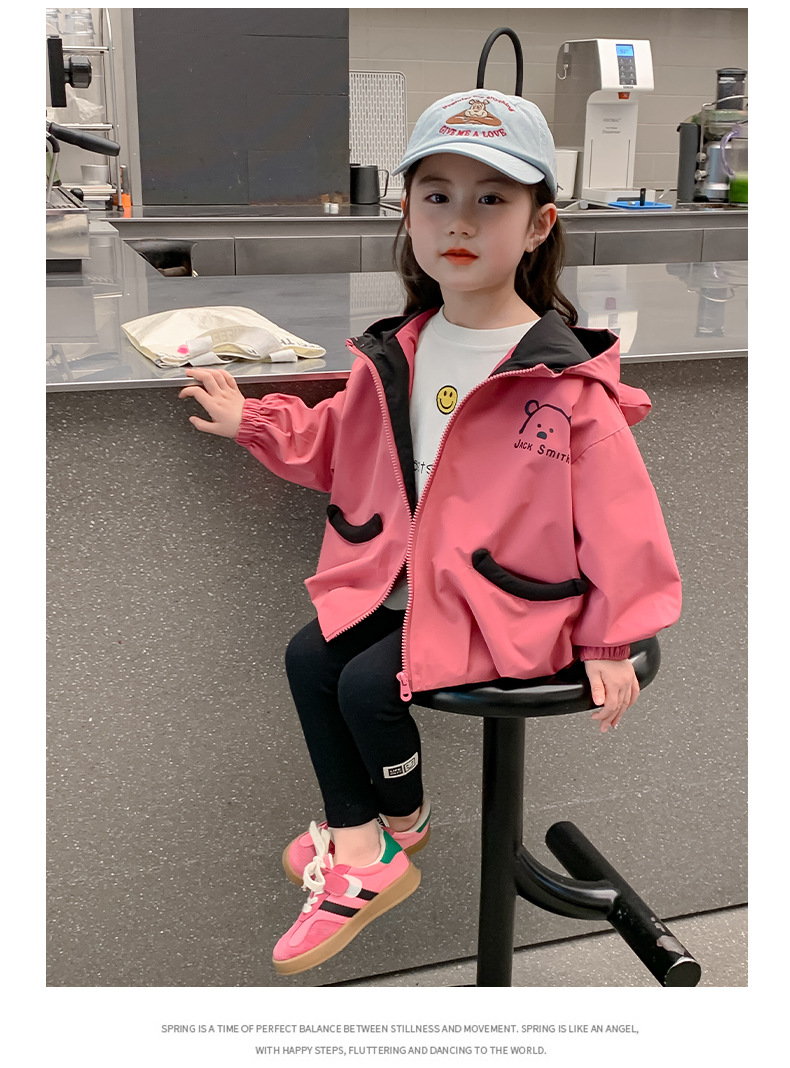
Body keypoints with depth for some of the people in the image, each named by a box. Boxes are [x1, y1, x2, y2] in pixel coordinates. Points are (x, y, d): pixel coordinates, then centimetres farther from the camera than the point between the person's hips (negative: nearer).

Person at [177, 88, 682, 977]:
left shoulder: (565, 378, -17)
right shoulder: (395, 355, 2)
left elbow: (616, 507, -13)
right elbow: (336, 445, 17)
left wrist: (614, 639, -11)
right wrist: (254, 422, 5)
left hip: (503, 596, -6)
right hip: (397, 571, 7)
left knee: (369, 685, -15)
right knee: (310, 659, -5)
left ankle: (404, 821, 19)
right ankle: (359, 850, 9)